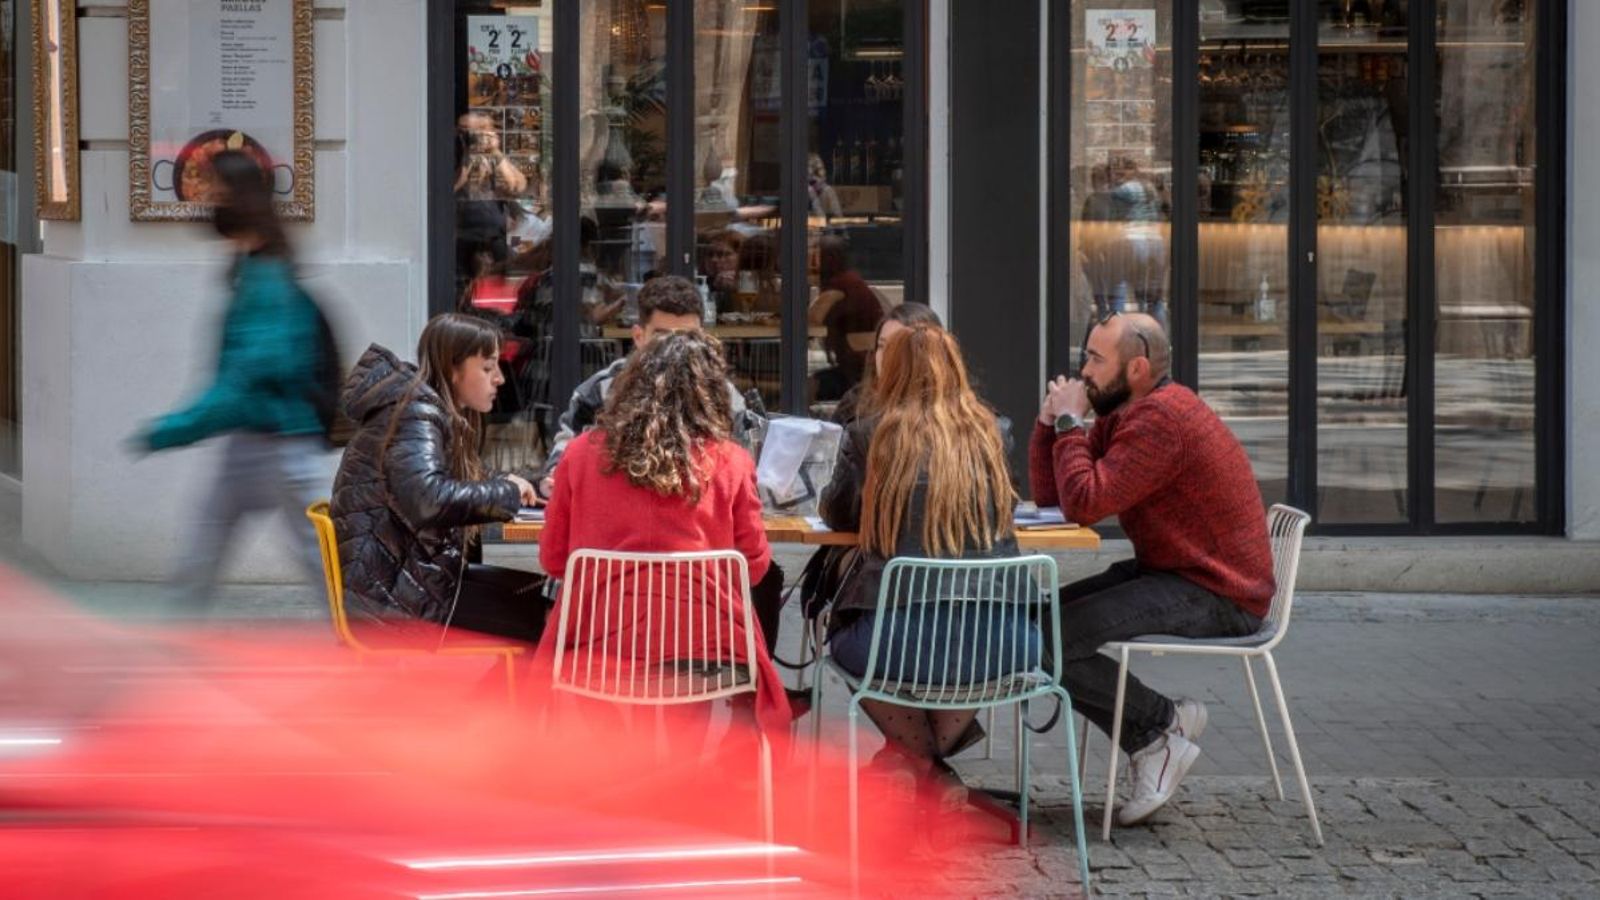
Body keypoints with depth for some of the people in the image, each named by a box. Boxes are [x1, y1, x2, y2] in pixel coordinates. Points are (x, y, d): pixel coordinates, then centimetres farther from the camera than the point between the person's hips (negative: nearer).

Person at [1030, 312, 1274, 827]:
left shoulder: (1162, 418, -20)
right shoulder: (1120, 414, 12)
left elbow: (1084, 503, -26)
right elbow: (1049, 495, 13)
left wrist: (1070, 422, -14)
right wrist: (1050, 420, 1)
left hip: (1219, 599, -11)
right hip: (1170, 575, 11)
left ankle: (1161, 727, -3)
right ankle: (1155, 736, 5)